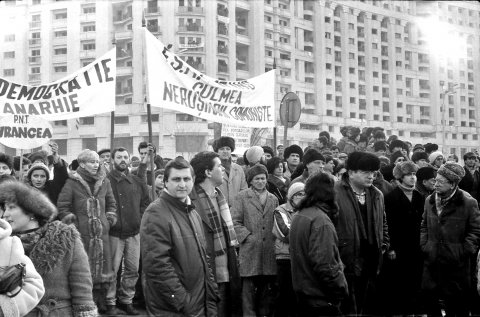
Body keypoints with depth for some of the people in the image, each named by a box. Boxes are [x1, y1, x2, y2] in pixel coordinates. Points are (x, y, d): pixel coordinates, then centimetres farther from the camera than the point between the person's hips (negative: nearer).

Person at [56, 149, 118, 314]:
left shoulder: (104, 182, 10)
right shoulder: (72, 182, -2)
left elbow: (111, 204, 21)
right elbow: (62, 206, -1)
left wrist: (109, 220, 9)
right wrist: (72, 222, -6)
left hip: (102, 234, 4)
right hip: (81, 235, -4)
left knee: (102, 269, 6)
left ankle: (101, 303, 17)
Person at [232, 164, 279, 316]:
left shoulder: (273, 199, 16)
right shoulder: (242, 197, 3)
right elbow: (235, 222, -3)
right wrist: (248, 236, -11)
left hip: (269, 253, 4)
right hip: (250, 251, -4)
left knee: (268, 290, 8)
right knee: (249, 288, -3)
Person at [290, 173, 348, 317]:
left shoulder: (298, 217, 10)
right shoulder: (321, 220, -20)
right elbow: (325, 264, -26)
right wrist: (341, 289, -16)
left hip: (303, 293, 9)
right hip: (322, 299, -9)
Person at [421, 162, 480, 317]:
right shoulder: (430, 200, 7)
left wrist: (463, 251, -12)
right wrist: (424, 245, 6)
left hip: (456, 263, -5)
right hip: (432, 261, 5)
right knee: (431, 304, 11)